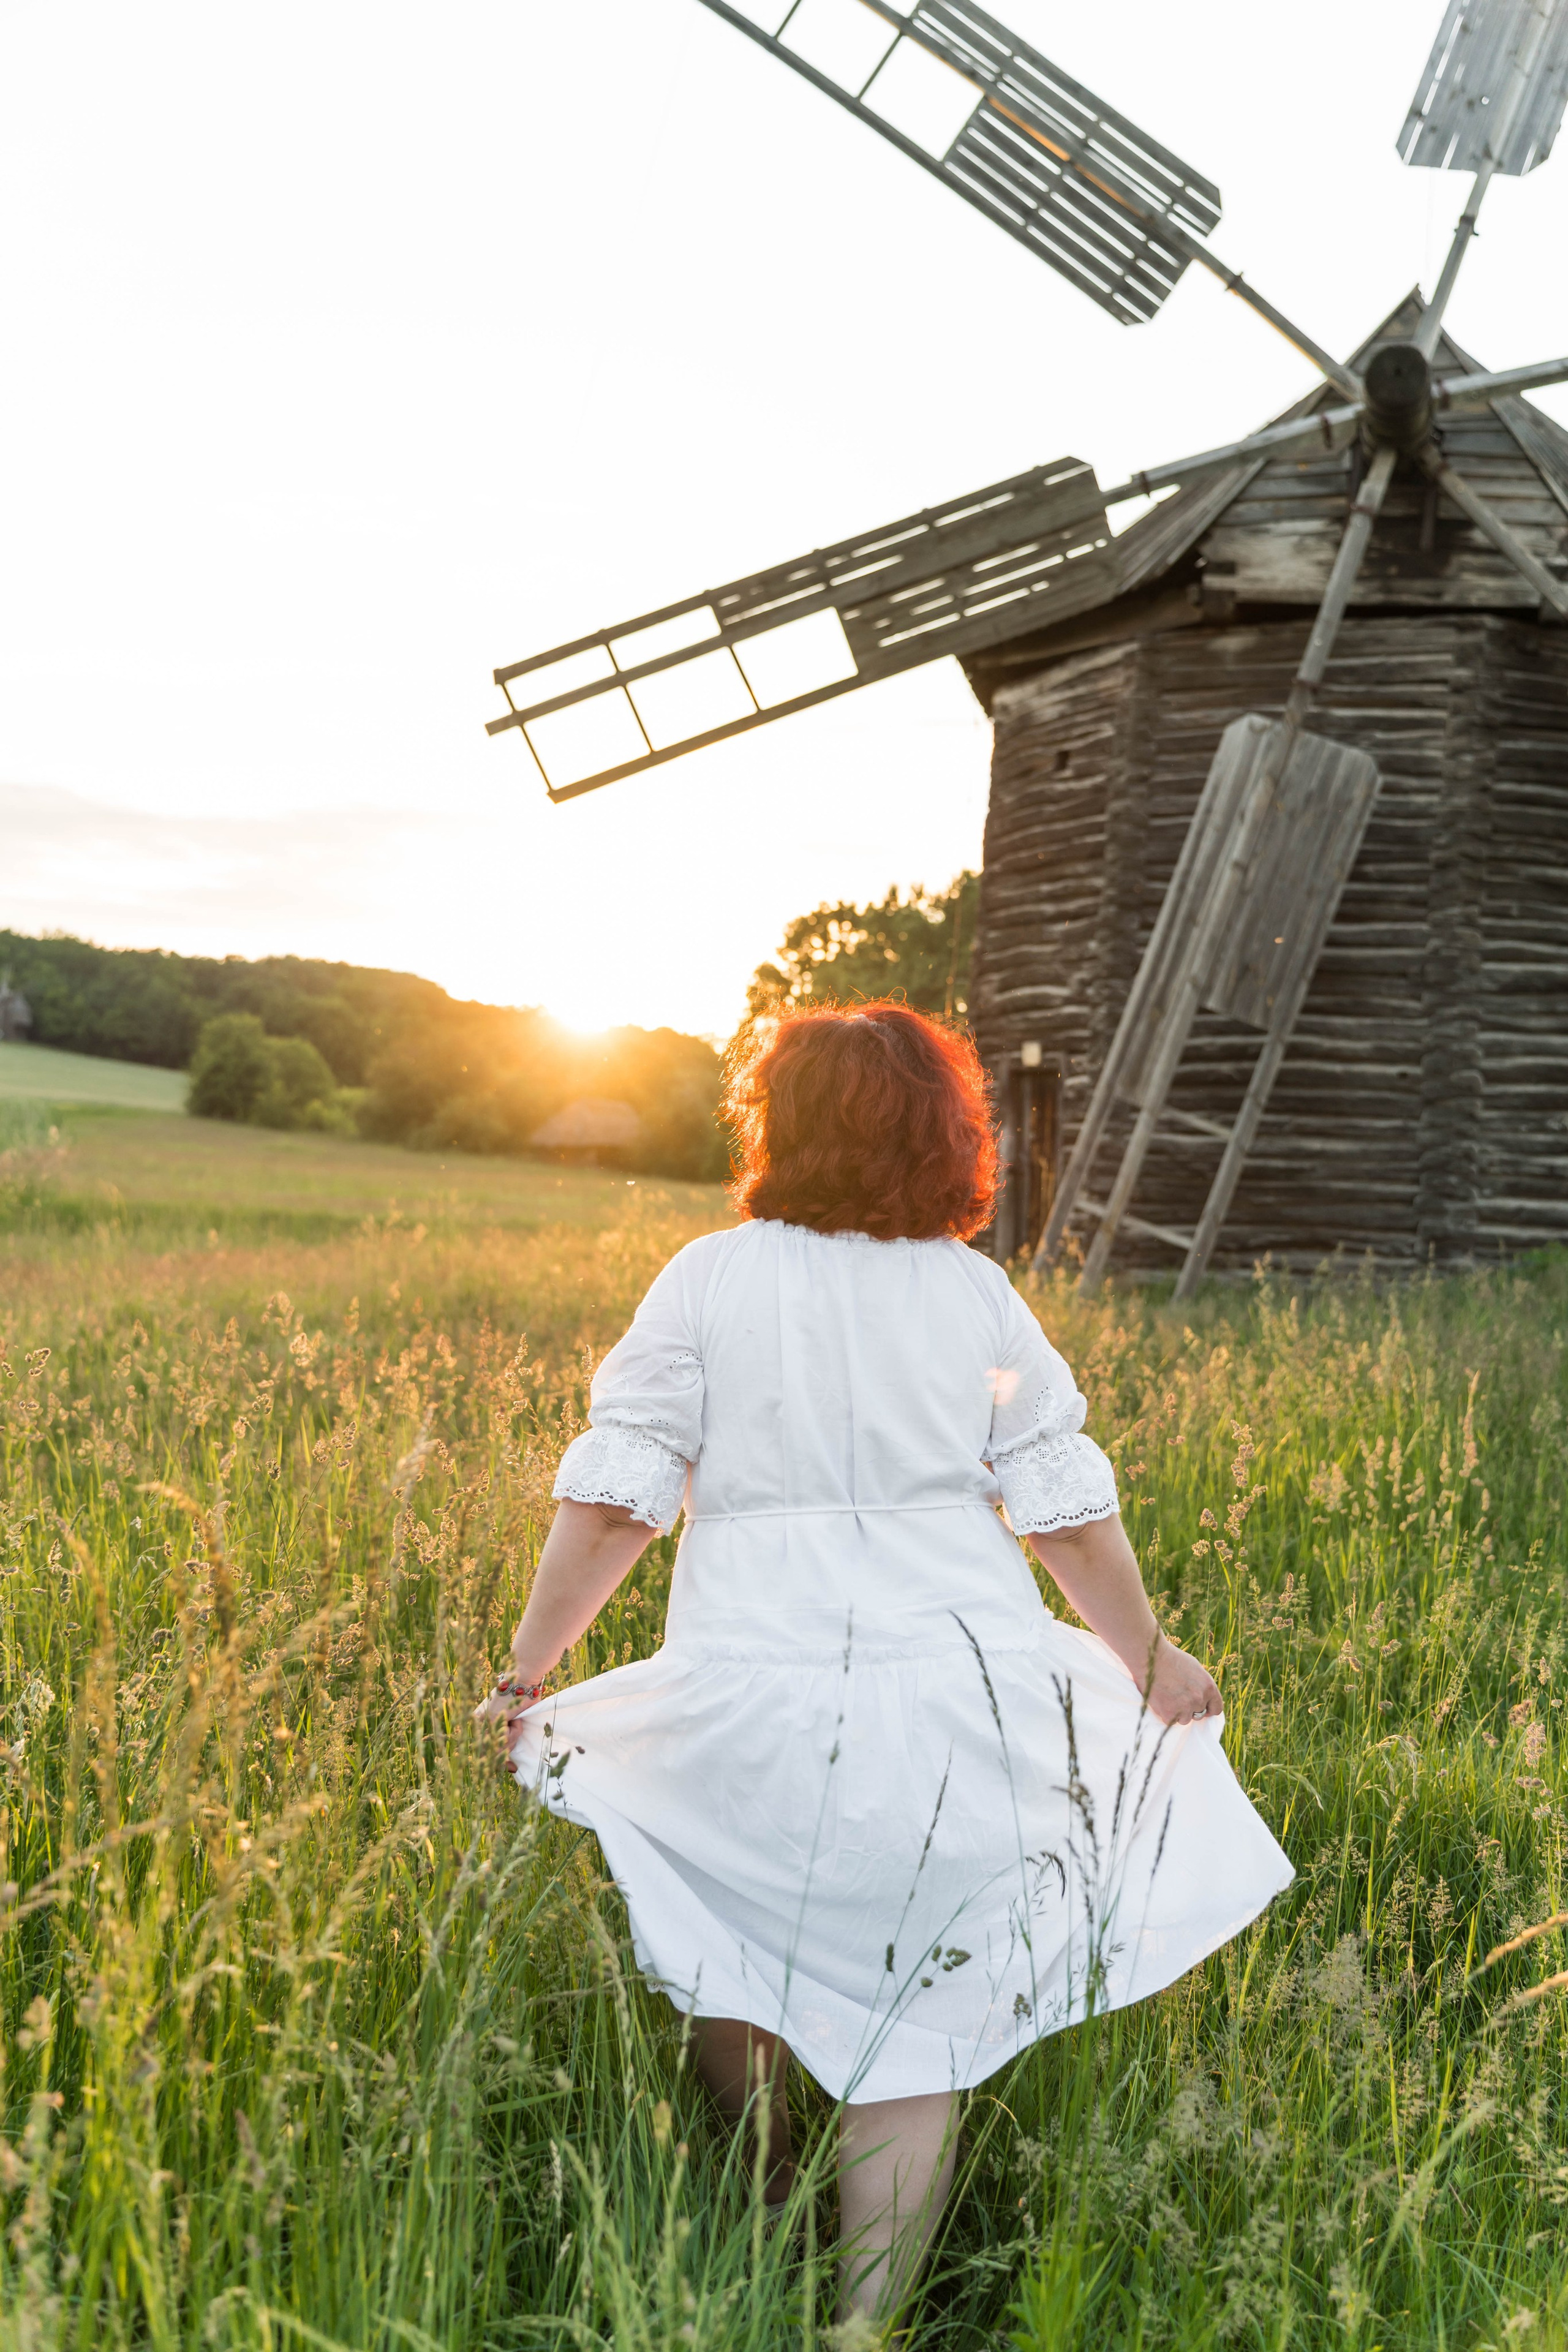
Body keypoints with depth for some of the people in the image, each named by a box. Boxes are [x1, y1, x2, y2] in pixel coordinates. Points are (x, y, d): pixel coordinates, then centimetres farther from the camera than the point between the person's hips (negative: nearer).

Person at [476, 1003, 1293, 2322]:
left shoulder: (710, 1280, -1)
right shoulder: (977, 1293, 4)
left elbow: (612, 1501, -5)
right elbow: (1070, 1512, 5)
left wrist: (526, 1676, 4)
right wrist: (1151, 1663, 19)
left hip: (757, 1696, -1)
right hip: (963, 1691, 1)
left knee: (731, 1966, 22)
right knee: (918, 2032, 10)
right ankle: (867, 2316, 14)